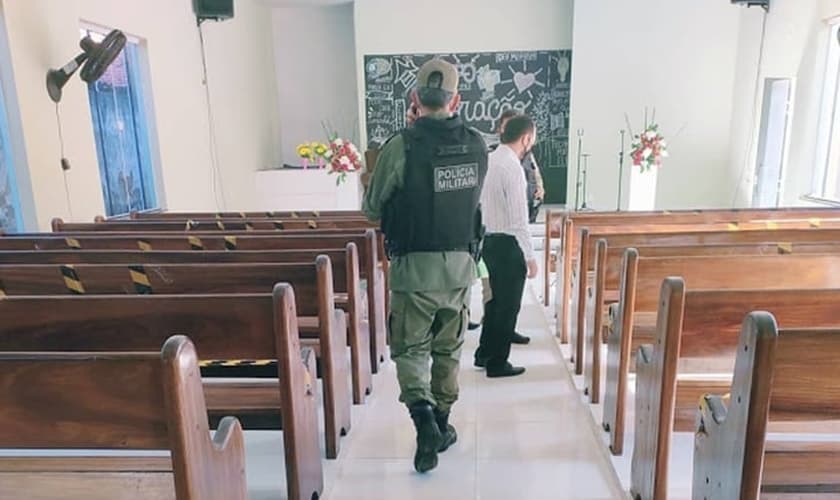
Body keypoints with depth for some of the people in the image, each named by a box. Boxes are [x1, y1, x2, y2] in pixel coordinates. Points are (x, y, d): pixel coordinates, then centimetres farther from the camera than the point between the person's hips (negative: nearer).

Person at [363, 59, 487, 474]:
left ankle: (424, 419, -7)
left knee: (410, 349, 12)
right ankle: (441, 424, 32)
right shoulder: (477, 145, -2)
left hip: (414, 268, -4)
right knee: (449, 349, 18)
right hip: (461, 266, 4)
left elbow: (373, 209, -4)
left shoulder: (402, 146, -15)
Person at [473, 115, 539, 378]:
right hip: (507, 244, -9)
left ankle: (484, 354, 33)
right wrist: (530, 256, -15)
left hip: (490, 240, 9)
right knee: (508, 305, 6)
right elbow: (518, 220, -21)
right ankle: (497, 363, 19)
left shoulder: (490, 159, 6)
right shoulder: (512, 167, -19)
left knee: (497, 299, 21)